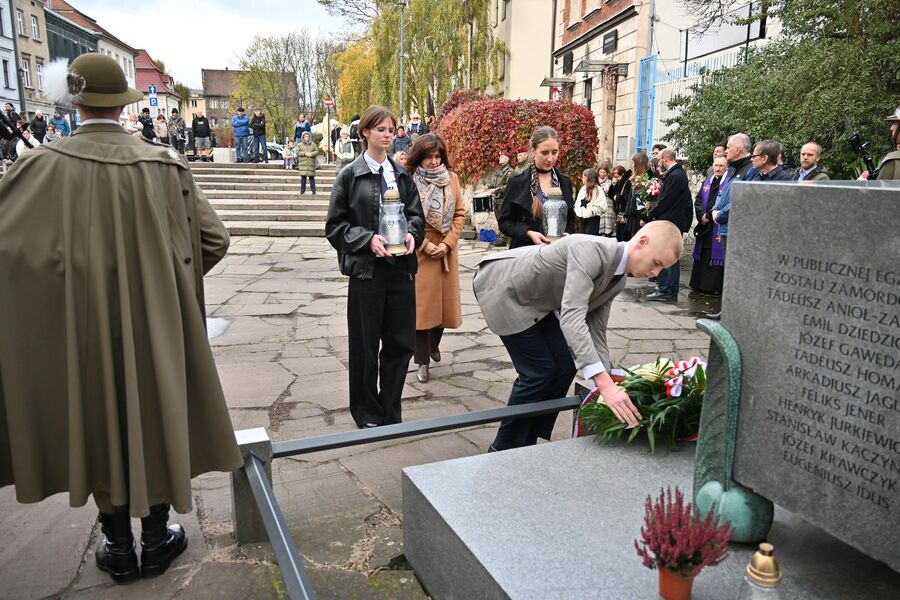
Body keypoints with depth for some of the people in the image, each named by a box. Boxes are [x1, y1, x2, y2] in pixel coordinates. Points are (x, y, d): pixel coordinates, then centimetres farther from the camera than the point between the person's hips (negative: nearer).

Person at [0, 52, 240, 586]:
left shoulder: (46, 165, -11)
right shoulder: (164, 163, -7)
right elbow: (214, 240, -5)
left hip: (84, 327, -1)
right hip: (156, 323, 1)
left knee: (99, 428, 16)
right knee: (155, 419, 16)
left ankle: (119, 548, 30)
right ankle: (157, 540, 30)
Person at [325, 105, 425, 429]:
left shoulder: (401, 174, 11)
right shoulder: (350, 175, 0)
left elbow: (416, 214, 12)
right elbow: (335, 225, -2)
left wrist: (412, 234, -9)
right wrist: (368, 239, -17)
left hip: (401, 266, 4)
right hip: (366, 268, -3)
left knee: (401, 342, 7)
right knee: (365, 344, 6)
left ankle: (390, 411, 23)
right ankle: (366, 412, 24)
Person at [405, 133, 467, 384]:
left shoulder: (451, 178, 6)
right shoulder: (408, 180, -6)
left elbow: (460, 214, 4)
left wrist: (447, 243, -7)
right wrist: (425, 244, -13)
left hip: (446, 251, 4)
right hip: (419, 251, -4)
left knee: (445, 301, 11)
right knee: (421, 304, -1)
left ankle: (434, 344, 39)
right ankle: (423, 362, 10)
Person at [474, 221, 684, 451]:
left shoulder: (618, 281, -3)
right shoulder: (591, 250, -32)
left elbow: (596, 332, 3)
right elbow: (571, 317, -42)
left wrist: (608, 385, -4)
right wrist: (604, 382, -47)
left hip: (534, 298, 9)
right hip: (501, 286, -9)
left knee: (565, 365, 2)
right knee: (539, 371, -9)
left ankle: (527, 443, 17)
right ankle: (504, 449, 11)